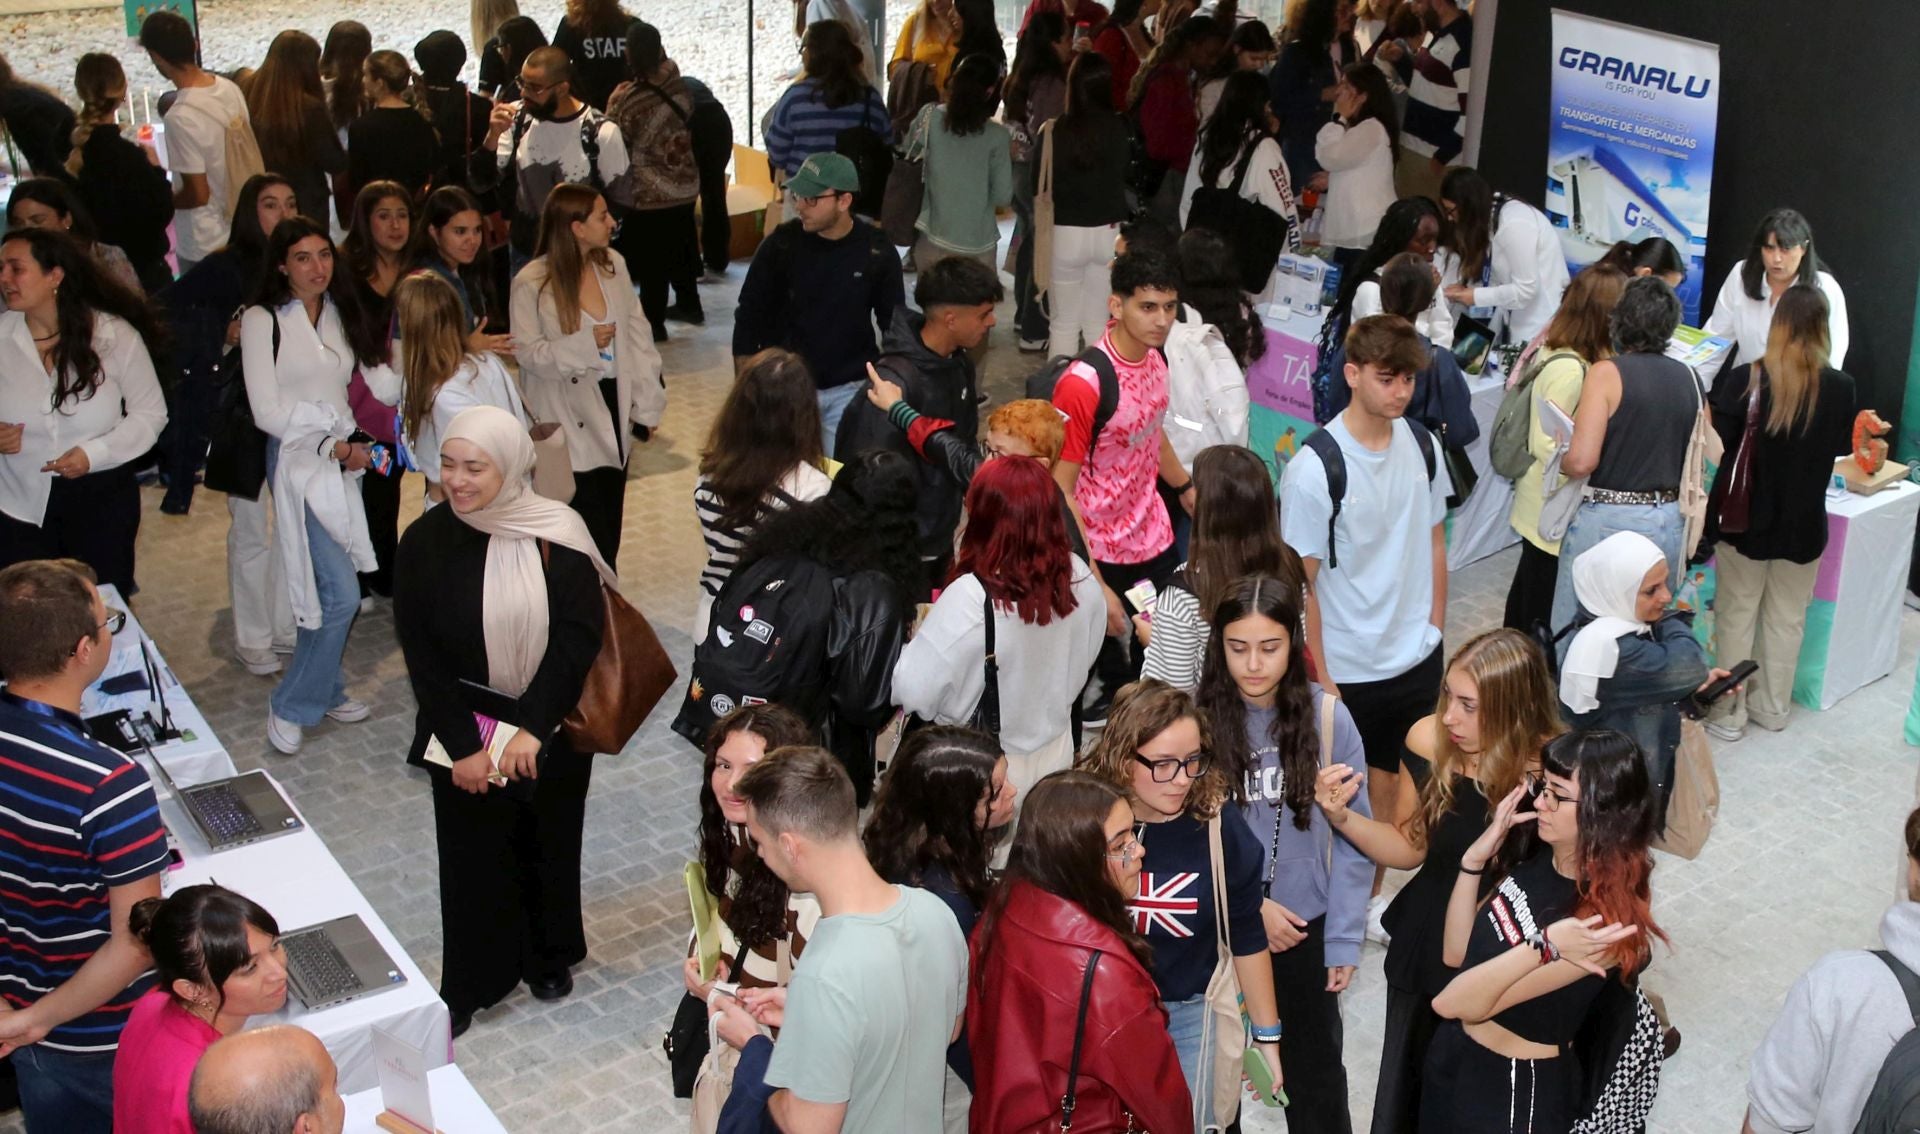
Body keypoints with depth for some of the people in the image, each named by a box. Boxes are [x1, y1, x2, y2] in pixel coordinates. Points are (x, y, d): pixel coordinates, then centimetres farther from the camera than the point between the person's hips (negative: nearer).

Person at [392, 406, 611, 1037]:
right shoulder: (426, 542, -9)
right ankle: (468, 986, 25)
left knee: (548, 843, 15)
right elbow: (421, 653, -7)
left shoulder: (556, 536, -13)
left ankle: (549, 956, 39)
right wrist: (462, 745, -11)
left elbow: (580, 634, -13)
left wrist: (531, 728, -19)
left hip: (550, 729, 0)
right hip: (465, 728, 0)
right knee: (472, 855, 7)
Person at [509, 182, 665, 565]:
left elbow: (637, 333, 1)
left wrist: (647, 402, -1)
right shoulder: (532, 284, -15)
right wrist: (585, 344, -22)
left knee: (611, 512, 16)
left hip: (614, 405, 5)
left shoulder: (613, 264, -3)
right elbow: (528, 352, -13)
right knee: (588, 518, -1)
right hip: (570, 420, -5)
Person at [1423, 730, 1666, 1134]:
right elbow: (1456, 954, -3)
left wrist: (1543, 947, -41)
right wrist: (1476, 858, -11)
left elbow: (1452, 1003, -28)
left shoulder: (1604, 919, -28)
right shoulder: (1536, 855, -6)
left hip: (1517, 1090, -7)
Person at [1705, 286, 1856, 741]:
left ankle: (1728, 712, 17)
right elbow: (1842, 446, 7)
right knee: (1786, 620, 17)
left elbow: (1717, 441, -12)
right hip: (1803, 524, 2)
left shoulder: (1745, 379, -17)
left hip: (1745, 519, -2)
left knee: (1736, 617, 10)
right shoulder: (1840, 388, -9)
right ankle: (1773, 707, 29)